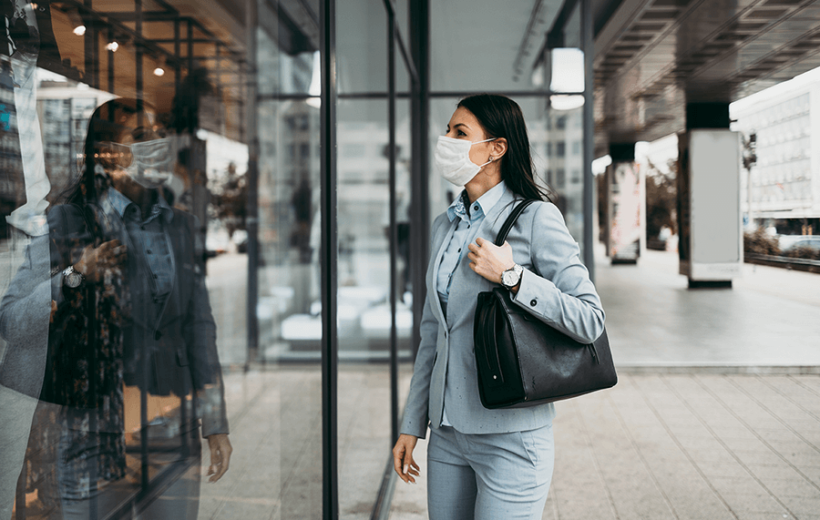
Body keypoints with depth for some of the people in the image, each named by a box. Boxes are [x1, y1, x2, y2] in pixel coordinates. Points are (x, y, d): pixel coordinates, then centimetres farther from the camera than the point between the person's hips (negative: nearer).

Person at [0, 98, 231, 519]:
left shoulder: (181, 227, 11)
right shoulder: (67, 223, -2)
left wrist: (215, 425, 12)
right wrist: (74, 276, -22)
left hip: (174, 439, 4)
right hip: (92, 438, -4)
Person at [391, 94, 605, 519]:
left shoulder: (535, 218, -9)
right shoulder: (445, 226, 10)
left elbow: (590, 321, -15)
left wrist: (511, 277, -19)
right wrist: (412, 425, 13)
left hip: (509, 435, -6)